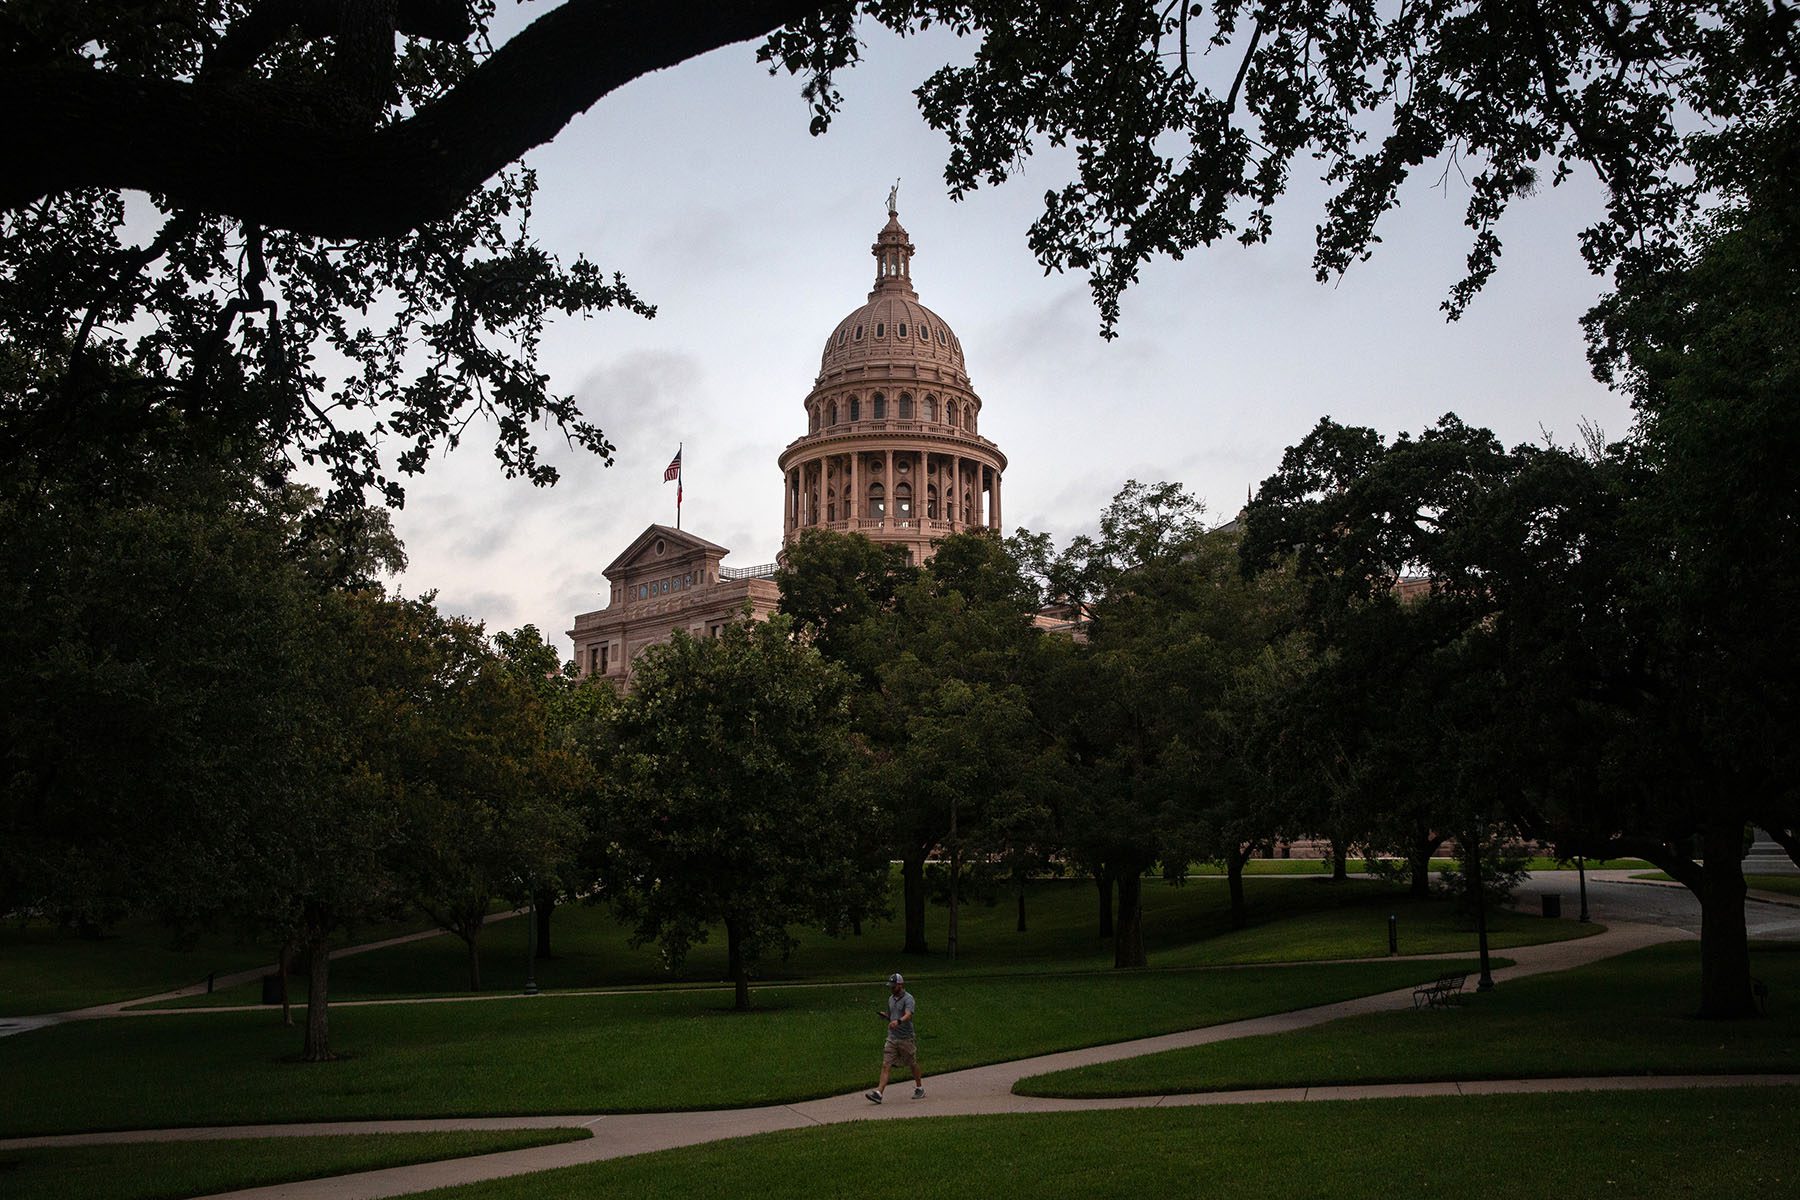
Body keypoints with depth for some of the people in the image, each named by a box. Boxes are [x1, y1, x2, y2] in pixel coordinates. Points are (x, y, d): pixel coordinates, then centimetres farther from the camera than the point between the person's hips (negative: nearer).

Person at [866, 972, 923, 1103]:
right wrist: (884, 1015, 3)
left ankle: (920, 1089, 30)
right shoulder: (891, 999, 12)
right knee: (885, 1065, -5)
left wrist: (898, 1021, -48)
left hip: (906, 1038, -6)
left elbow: (908, 1015, -29)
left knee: (913, 1064, 10)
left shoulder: (907, 998, -12)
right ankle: (878, 1093, -13)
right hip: (892, 1038, 6)